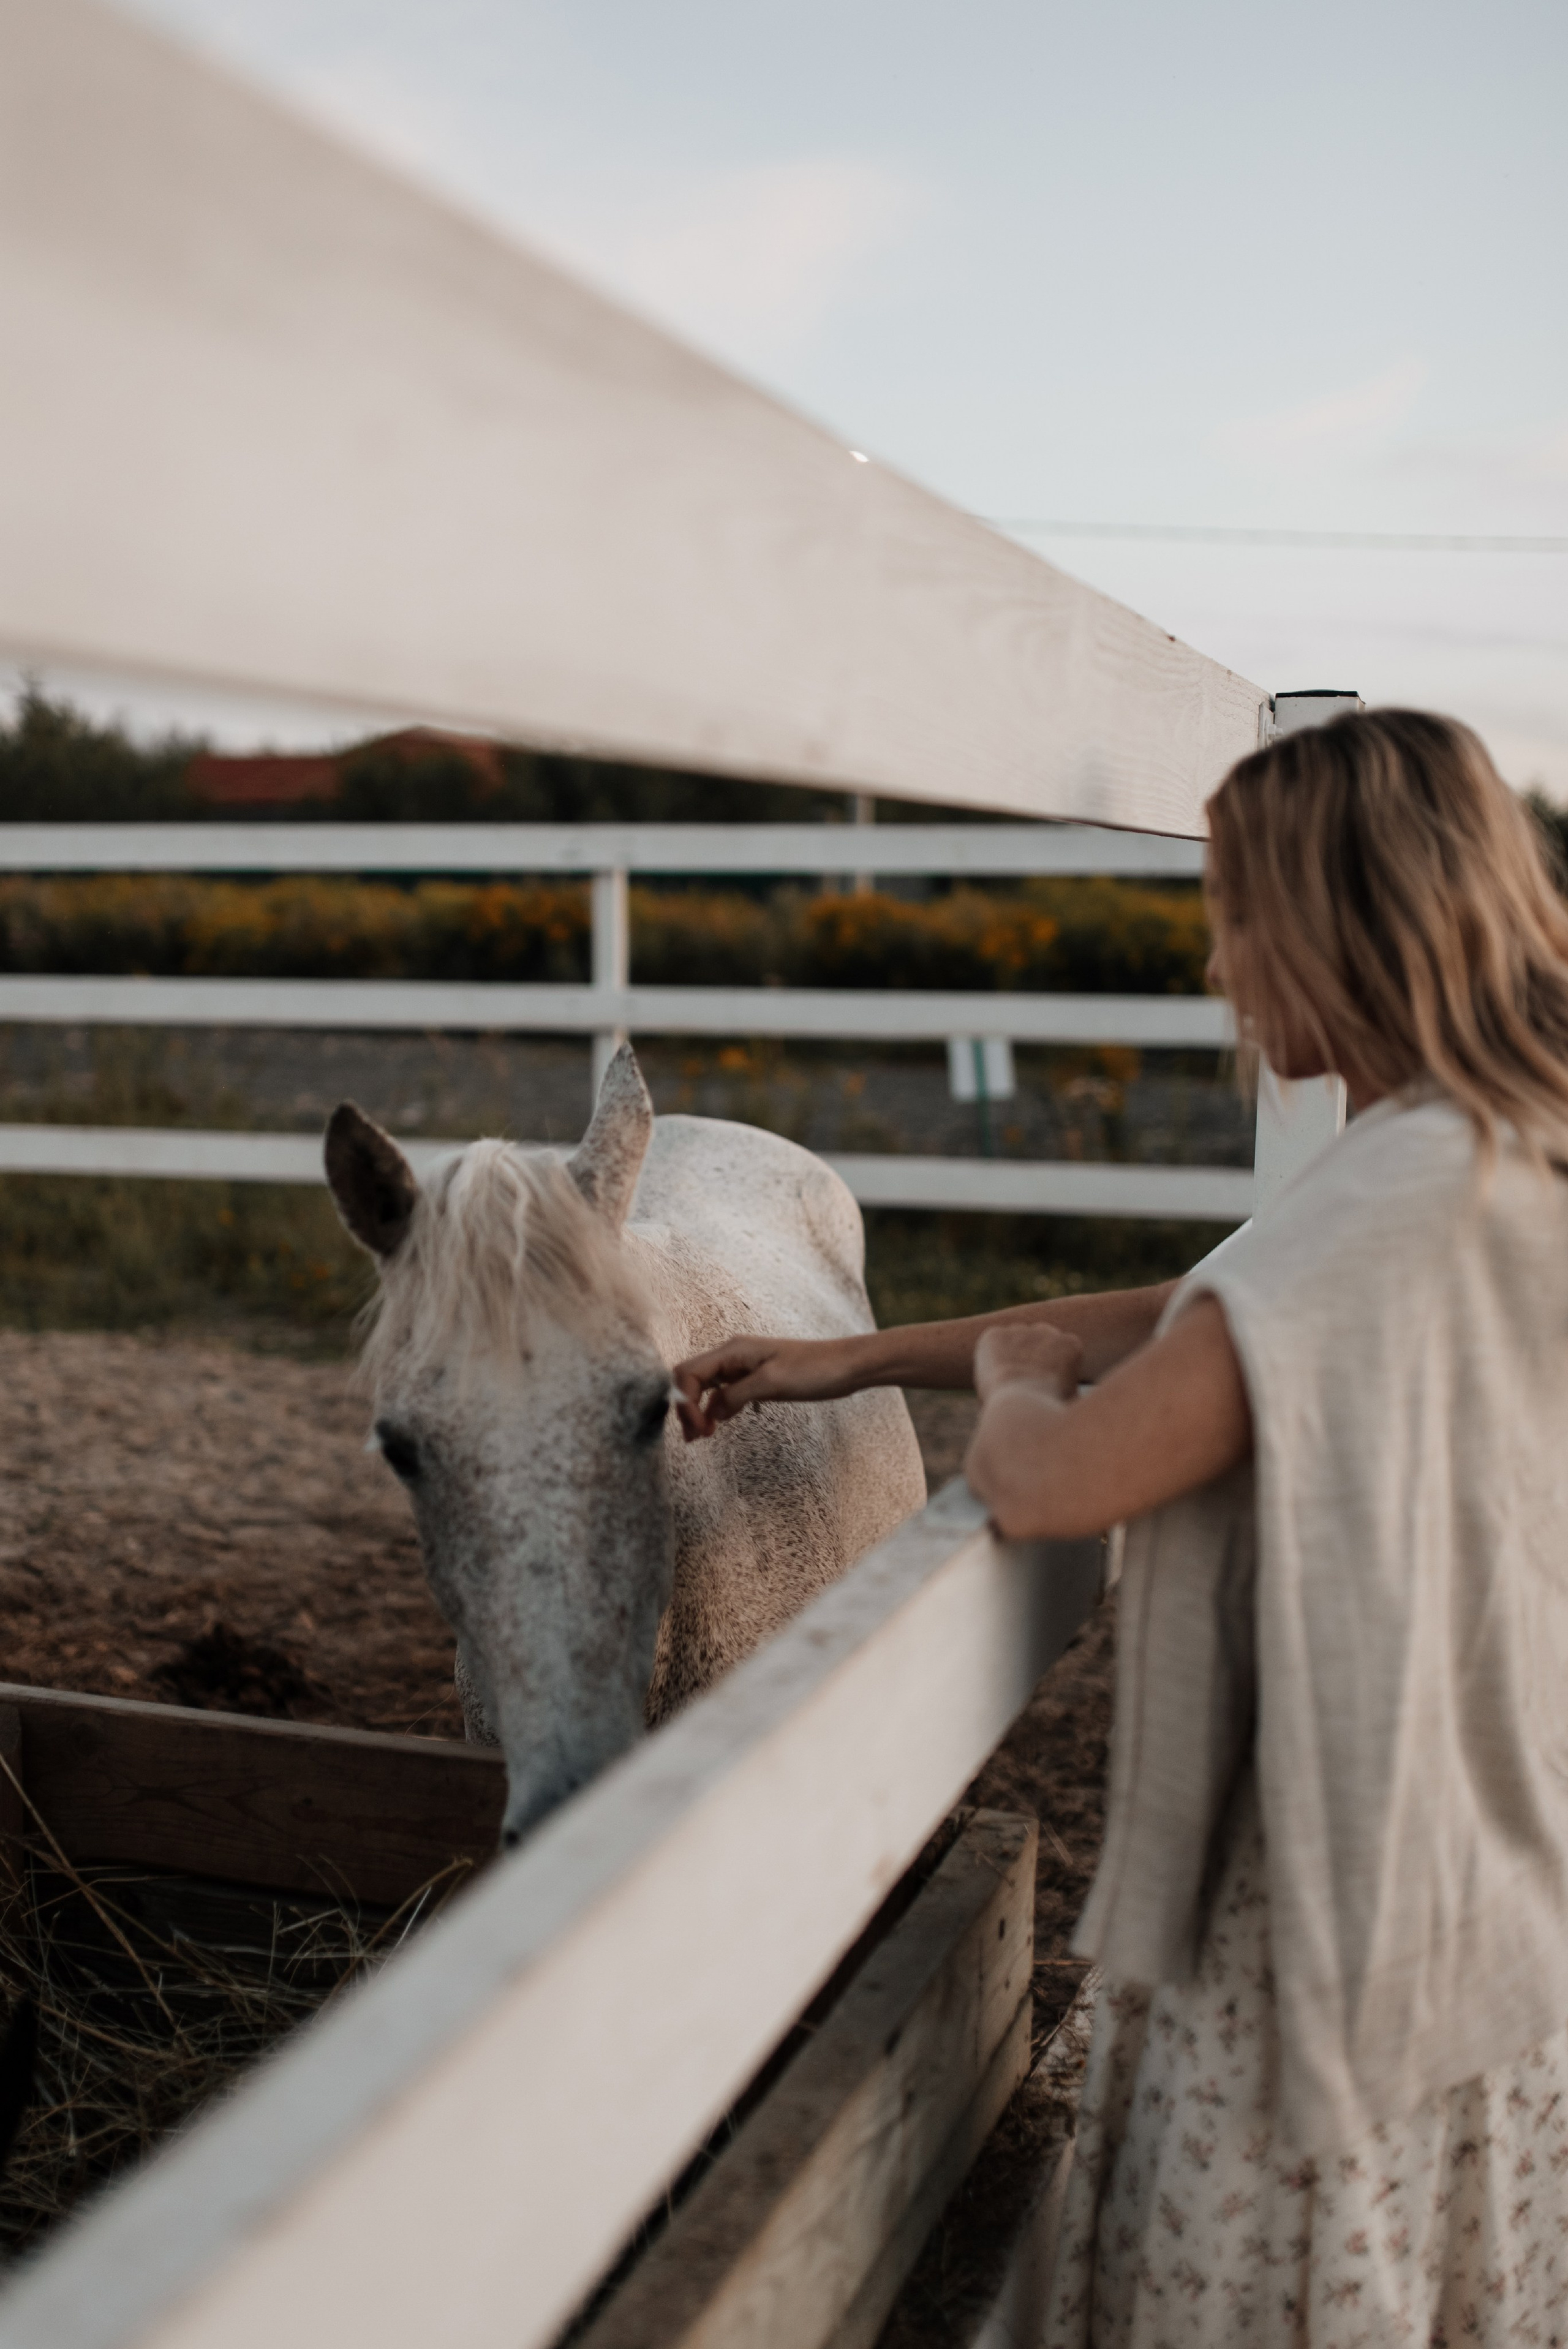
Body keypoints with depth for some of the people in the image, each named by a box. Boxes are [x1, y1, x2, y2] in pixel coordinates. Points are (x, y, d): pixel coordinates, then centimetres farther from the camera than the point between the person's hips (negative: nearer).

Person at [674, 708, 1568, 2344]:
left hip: (1343, 1920, -9)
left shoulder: (1388, 1209, -27)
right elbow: (1199, 1321, 11)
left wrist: (1014, 1374, -3)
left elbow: (1041, 1482, -29)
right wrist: (860, 1359, 13)